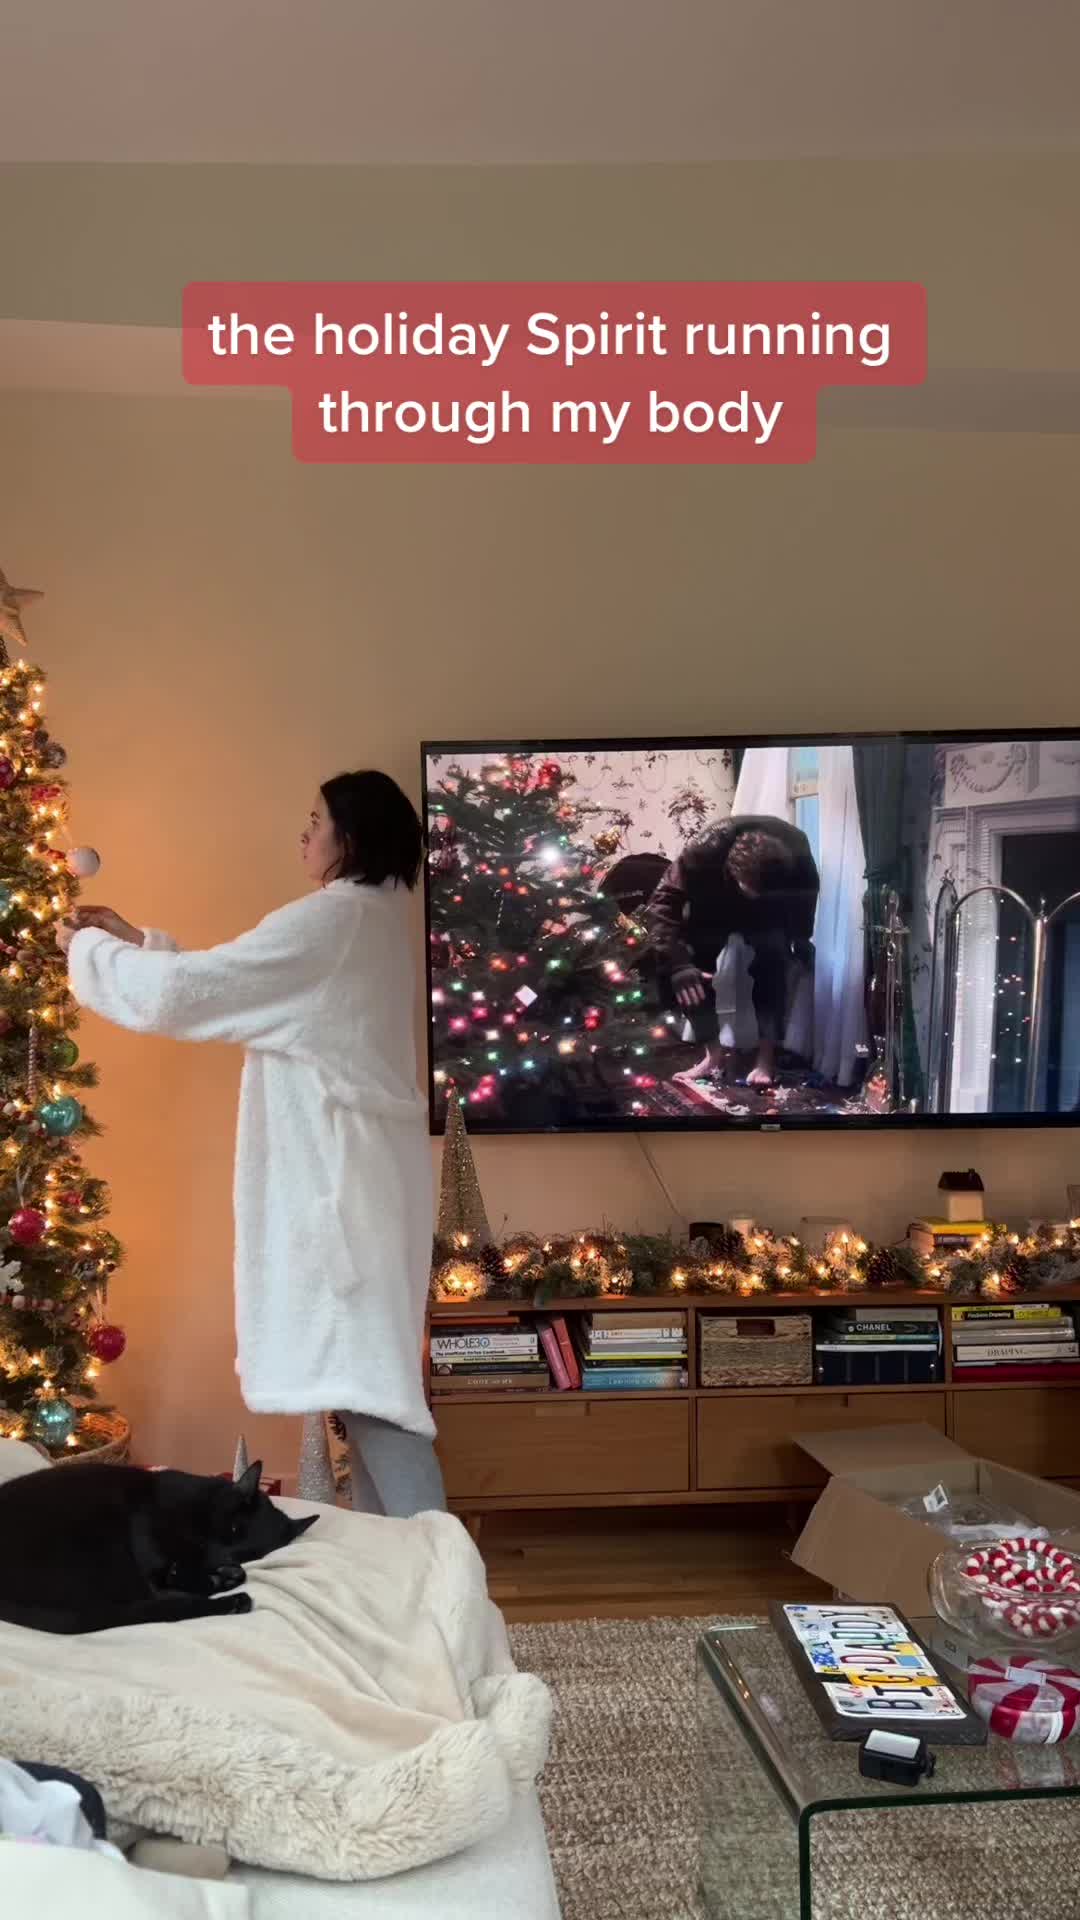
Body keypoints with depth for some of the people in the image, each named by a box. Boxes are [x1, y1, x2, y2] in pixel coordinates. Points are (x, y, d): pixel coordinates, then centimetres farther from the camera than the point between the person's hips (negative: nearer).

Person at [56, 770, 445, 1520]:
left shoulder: (331, 920, -16)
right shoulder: (366, 918, 16)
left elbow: (177, 996, -17)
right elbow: (226, 982, 25)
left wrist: (88, 949, 0)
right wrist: (138, 939, 22)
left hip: (347, 1175, -10)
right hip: (349, 1171, 10)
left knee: (369, 1375, -8)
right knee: (365, 1367, 13)